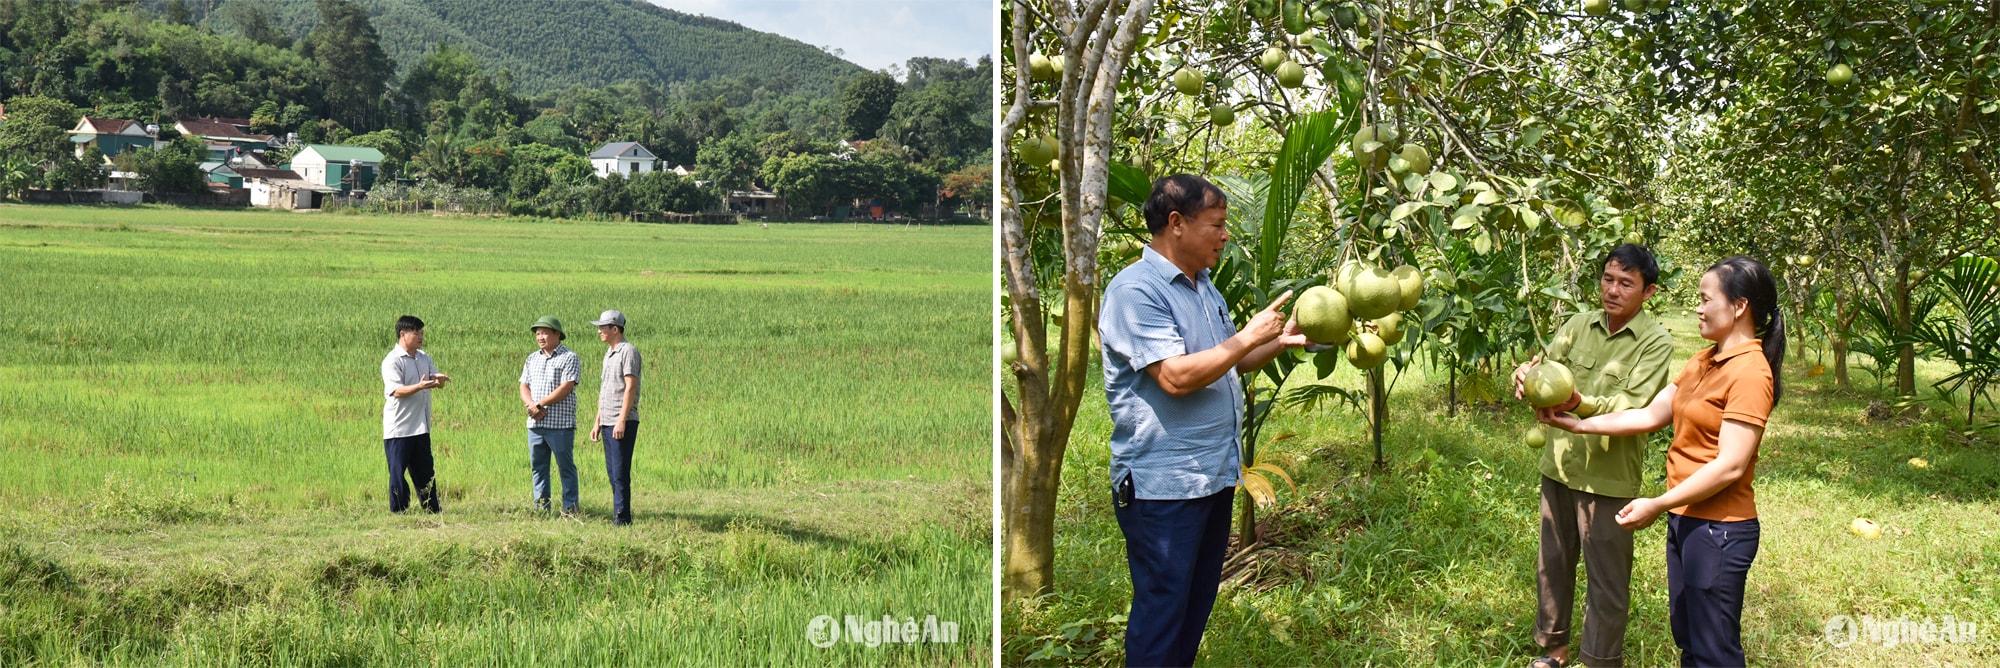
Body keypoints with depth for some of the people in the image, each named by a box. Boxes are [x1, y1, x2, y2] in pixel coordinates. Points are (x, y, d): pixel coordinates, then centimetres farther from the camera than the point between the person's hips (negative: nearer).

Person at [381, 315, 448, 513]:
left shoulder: (424, 358, 12)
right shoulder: (392, 361, -12)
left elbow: (437, 377, 11)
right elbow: (396, 391, -20)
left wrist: (440, 379, -14)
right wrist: (420, 386, -36)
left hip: (421, 427, 7)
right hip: (398, 428, -7)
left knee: (425, 470, 14)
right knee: (397, 472, 0)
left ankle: (432, 508, 22)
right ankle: (398, 511, 7)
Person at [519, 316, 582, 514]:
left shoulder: (568, 358, -3)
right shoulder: (532, 359, 17)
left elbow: (565, 389, -13)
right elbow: (524, 386, 11)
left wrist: (539, 404, -14)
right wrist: (531, 405, -9)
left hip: (560, 423, -6)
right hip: (535, 423, 6)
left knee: (566, 466, -2)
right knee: (538, 466, 9)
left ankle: (570, 507, 3)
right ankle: (541, 507, 16)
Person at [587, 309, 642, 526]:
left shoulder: (628, 351, -9)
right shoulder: (609, 353, 20)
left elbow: (630, 387, -16)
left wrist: (621, 421, -21)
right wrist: (598, 422, 19)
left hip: (622, 424, -9)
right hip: (608, 423, 9)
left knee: (620, 473, -9)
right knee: (612, 473, 10)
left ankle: (622, 519, -7)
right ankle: (618, 517, 14)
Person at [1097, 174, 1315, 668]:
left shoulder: (1203, 285, 14)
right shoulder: (1136, 290, -16)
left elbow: (1227, 363, 24)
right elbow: (1175, 377, -25)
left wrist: (1281, 341, 7)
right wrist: (1249, 337, -18)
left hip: (1215, 473, 9)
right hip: (1163, 481, -9)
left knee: (1198, 601, 15)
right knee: (1162, 607, -3)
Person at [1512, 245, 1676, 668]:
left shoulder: (1656, 343, -11)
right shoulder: (1579, 325, 5)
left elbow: (1632, 408, -23)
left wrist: (1579, 404, -41)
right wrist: (1526, 375, -30)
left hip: (1609, 475, -5)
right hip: (1559, 464, 5)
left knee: (1607, 578, 4)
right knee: (1553, 563, 17)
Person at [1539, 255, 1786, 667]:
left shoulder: (1749, 373, -18)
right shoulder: (1705, 362, 11)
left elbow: (1730, 466, -22)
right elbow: (1652, 414, 10)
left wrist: (1657, 505, -20)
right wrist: (1579, 425, 5)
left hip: (1719, 529, -9)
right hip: (1686, 520, 9)